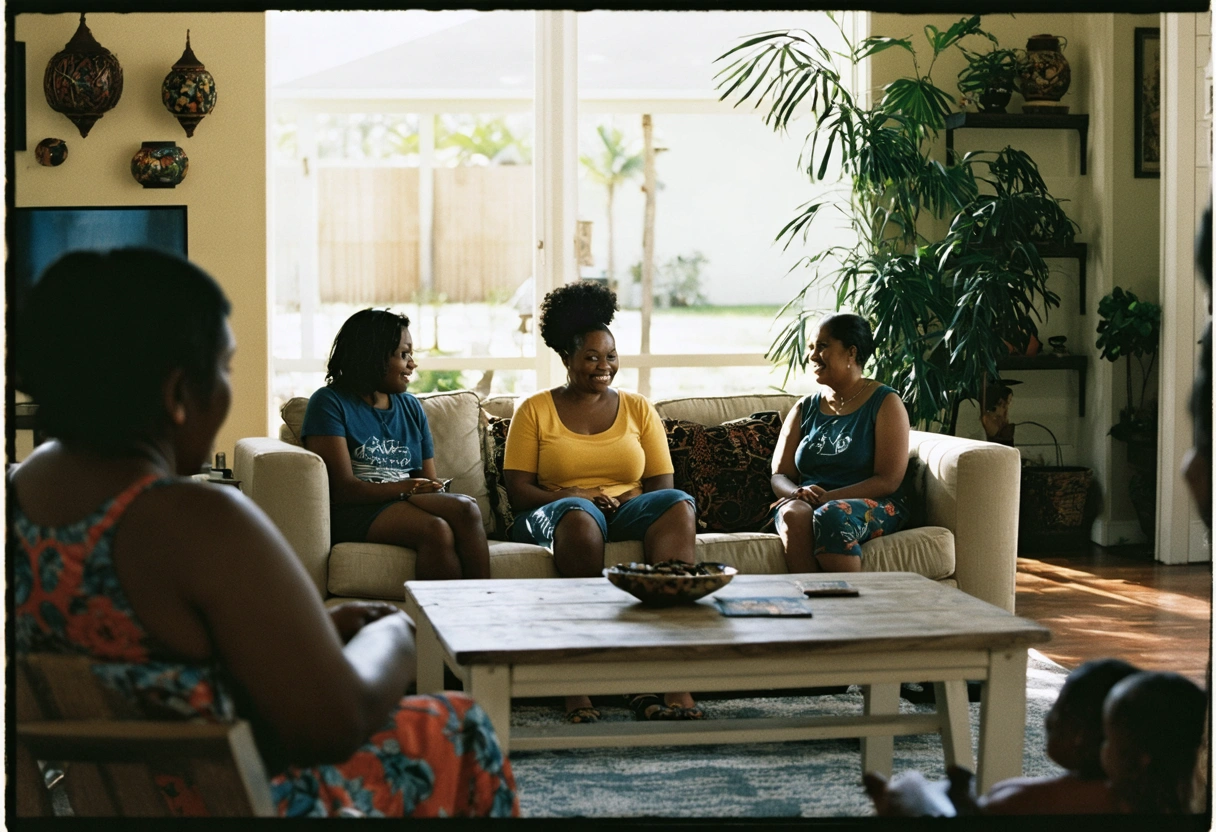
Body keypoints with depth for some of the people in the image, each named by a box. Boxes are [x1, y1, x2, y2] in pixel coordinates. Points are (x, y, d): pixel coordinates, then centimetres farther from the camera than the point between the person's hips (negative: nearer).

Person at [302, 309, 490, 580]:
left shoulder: (411, 407, 24)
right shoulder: (329, 403, 4)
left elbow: (429, 483, 17)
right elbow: (342, 488, -8)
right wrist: (404, 490, -19)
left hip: (409, 505, 5)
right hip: (356, 512, -5)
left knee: (466, 509, -29)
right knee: (436, 530, -34)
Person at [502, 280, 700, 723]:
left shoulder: (638, 409, 18)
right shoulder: (536, 410, 11)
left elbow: (663, 486, 11)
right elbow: (518, 491, 2)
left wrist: (624, 500, -12)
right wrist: (574, 495, -15)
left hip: (627, 510, 2)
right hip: (553, 516, -2)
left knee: (679, 506, -32)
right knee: (579, 518, -40)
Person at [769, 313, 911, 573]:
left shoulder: (885, 403, 3)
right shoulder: (804, 409, 18)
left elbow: (888, 481, -7)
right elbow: (779, 476, 12)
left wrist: (827, 498, -17)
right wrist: (798, 493, -14)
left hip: (875, 507, -3)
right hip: (807, 504, 4)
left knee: (831, 516, -38)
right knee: (795, 514, -34)